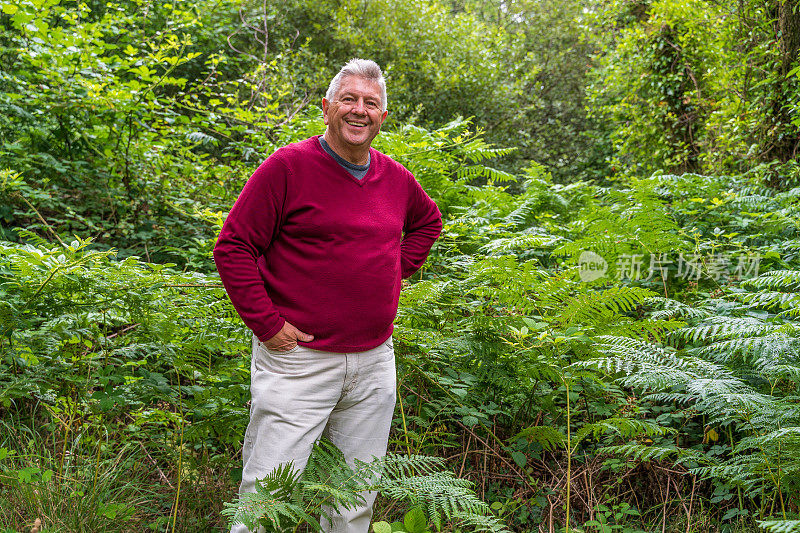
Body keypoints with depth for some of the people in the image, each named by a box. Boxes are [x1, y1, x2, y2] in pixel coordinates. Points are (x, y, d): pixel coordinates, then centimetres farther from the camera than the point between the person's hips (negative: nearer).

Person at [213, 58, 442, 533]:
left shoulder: (396, 178, 8)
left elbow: (428, 221, 29)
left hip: (375, 362, 5)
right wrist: (267, 323, -13)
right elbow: (233, 247, -9)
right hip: (298, 360, -5)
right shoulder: (287, 167, -9)